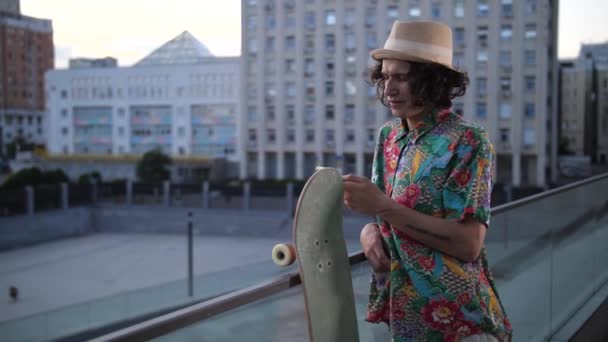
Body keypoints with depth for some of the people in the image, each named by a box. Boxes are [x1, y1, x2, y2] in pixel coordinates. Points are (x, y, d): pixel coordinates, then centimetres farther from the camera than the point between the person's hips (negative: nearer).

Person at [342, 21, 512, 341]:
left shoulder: (468, 142, -15)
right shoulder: (388, 136, 5)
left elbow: (468, 243, -22)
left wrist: (383, 207, -24)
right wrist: (370, 231, -10)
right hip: (401, 311, 7)